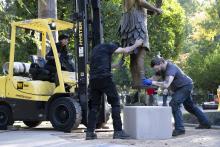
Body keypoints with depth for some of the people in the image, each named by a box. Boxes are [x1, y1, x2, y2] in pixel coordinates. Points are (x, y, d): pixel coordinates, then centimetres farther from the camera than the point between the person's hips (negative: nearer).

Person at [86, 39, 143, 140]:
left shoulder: (95, 49, 28)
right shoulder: (108, 46, 7)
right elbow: (126, 50, 3)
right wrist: (136, 45, 19)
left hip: (93, 79, 7)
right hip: (105, 78, -6)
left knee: (94, 105, 10)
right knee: (115, 103, 0)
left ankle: (90, 132, 3)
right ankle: (118, 131, -4)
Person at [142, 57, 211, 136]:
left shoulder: (170, 68, -33)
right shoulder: (163, 68, -4)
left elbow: (166, 85, -45)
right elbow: (155, 77, -2)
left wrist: (152, 82, -46)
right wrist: (147, 80, -23)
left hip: (185, 86, -10)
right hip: (185, 86, 11)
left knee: (174, 104, -23)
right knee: (190, 106, 23)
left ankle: (179, 128, -21)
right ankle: (205, 123, 38)